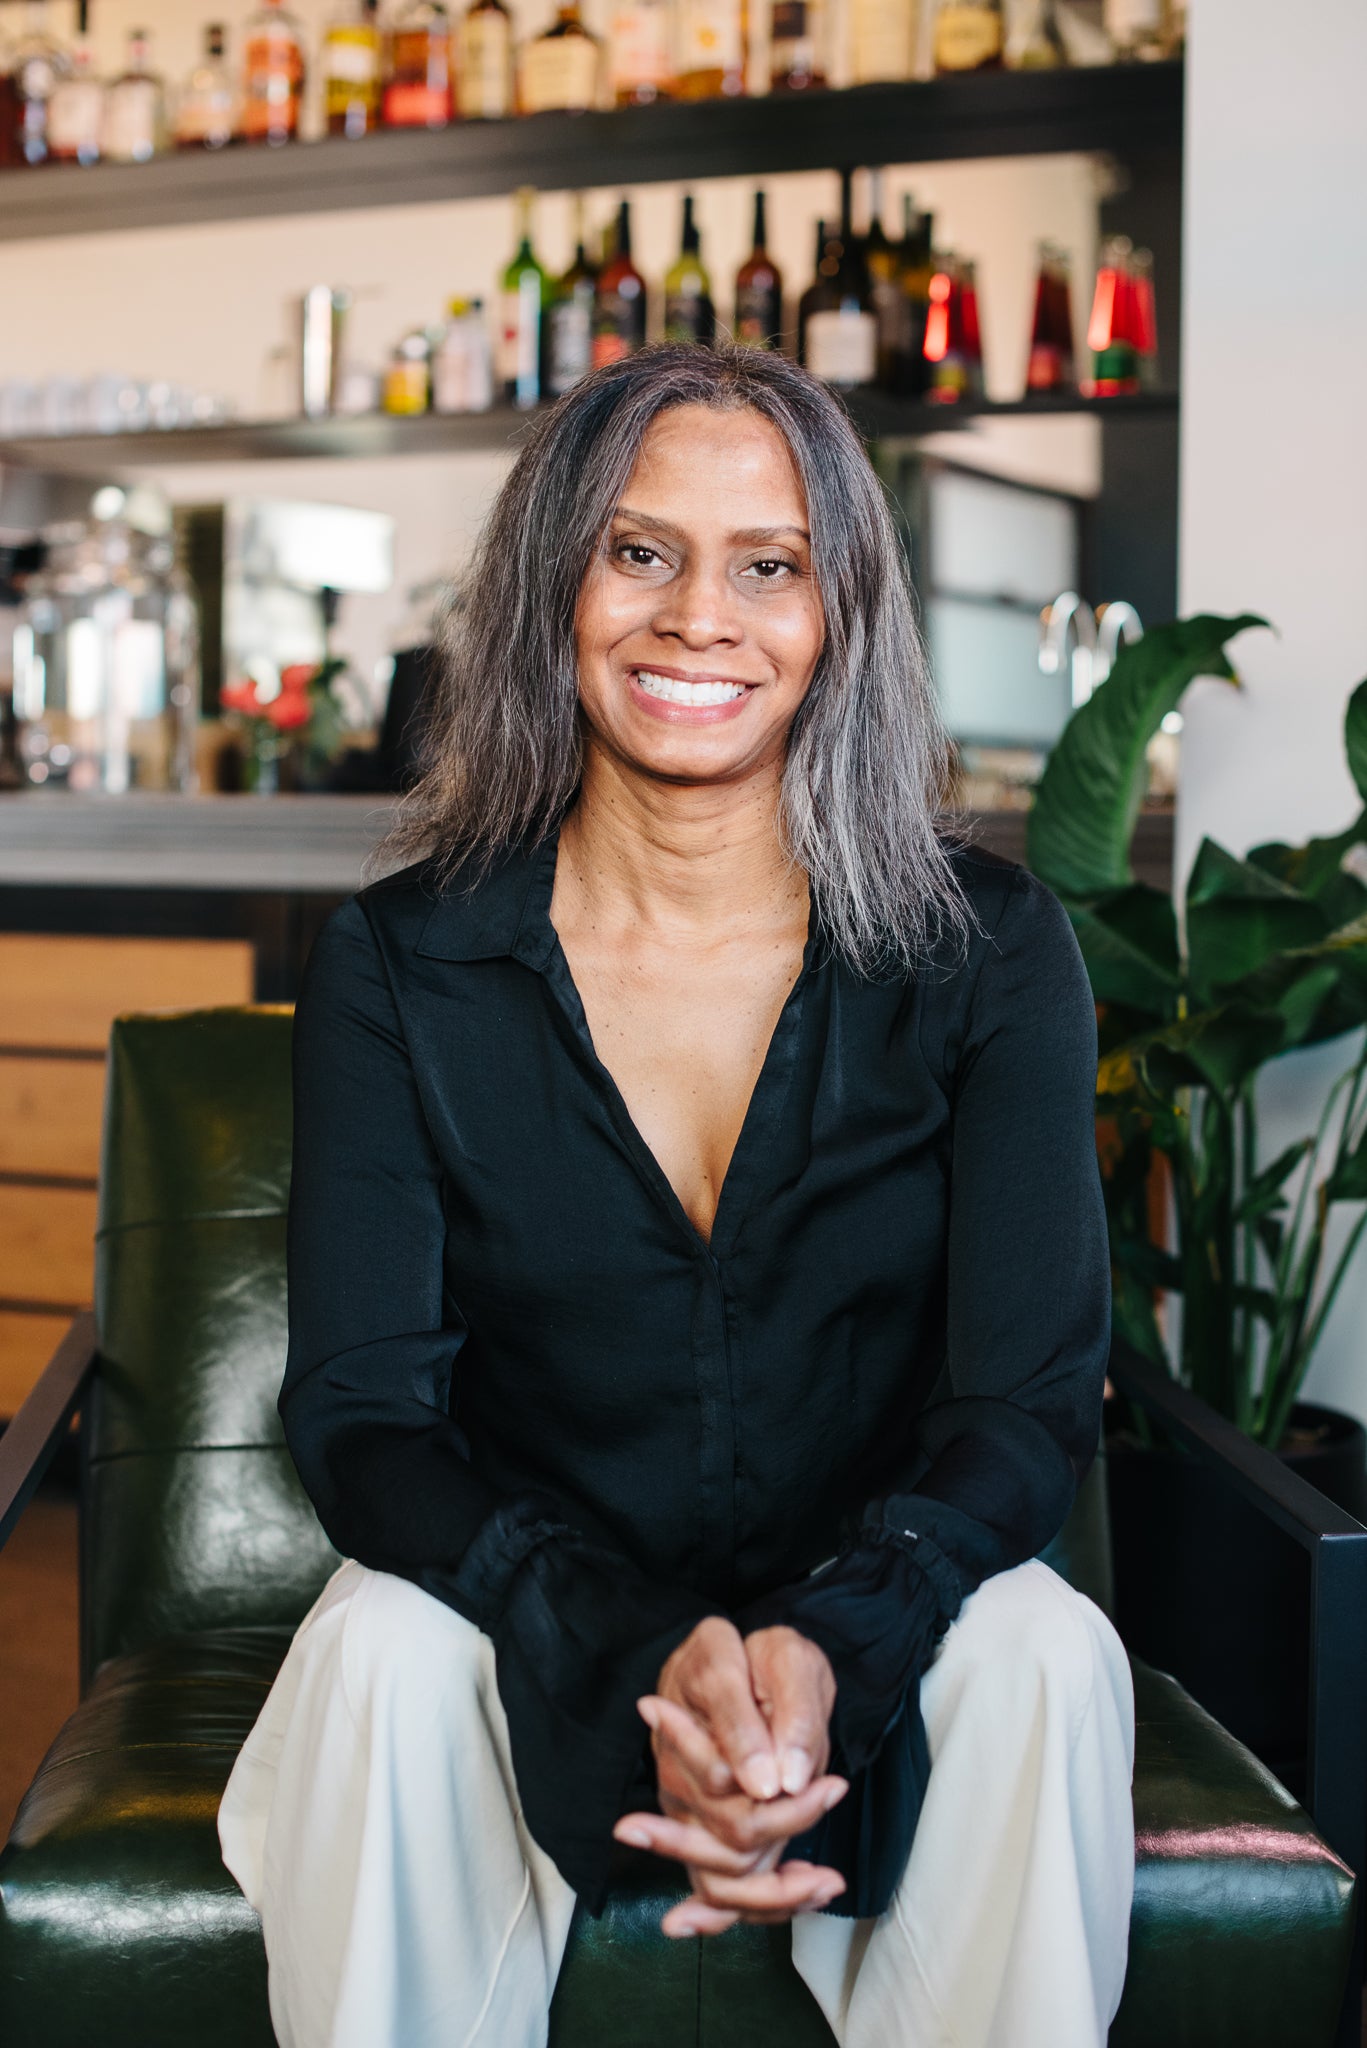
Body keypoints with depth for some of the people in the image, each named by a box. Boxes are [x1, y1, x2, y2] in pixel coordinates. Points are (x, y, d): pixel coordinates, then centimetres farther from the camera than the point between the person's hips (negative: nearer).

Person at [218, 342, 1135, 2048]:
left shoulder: (987, 950, -5)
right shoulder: (396, 965, -5)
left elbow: (1031, 1397, -9)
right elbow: (361, 1409, -11)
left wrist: (829, 1649, -30)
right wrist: (639, 1659, -28)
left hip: (874, 1639, 1)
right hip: (532, 1647, 0)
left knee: (1045, 1652, -29)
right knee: (379, 1648, -30)